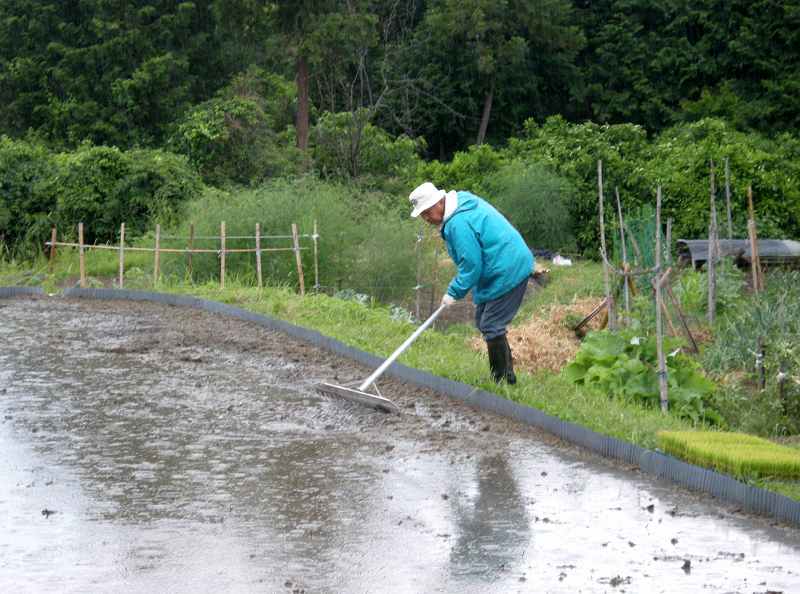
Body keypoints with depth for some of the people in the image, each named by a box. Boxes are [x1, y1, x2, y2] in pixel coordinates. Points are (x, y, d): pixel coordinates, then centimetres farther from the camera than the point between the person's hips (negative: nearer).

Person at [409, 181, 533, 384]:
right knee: (482, 321, 17)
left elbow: (471, 264, -22)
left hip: (507, 273, -11)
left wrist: (454, 292, -12)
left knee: (491, 327, -7)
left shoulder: (459, 223, -25)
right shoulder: (463, 200, 8)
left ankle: (503, 379, 1)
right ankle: (505, 373, 25)